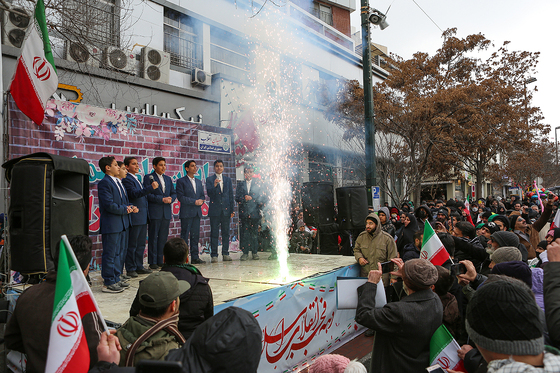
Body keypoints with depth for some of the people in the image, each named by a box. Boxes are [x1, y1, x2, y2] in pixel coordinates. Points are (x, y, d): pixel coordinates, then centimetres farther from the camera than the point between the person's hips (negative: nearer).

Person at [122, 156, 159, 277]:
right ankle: (130, 269, 8)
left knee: (141, 244, 14)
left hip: (143, 218, 9)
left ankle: (139, 267, 22)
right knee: (132, 245, -1)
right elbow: (134, 194, -26)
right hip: (134, 218, -9)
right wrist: (151, 188, -35)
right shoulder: (127, 179, -11)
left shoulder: (136, 179, 19)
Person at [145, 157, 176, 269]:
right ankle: (152, 262, 5)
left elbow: (174, 193, 16)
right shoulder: (148, 178, -1)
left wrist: (170, 199, -5)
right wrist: (162, 199, -16)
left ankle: (160, 261, 17)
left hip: (166, 212, 6)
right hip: (154, 212, -5)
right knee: (153, 238, -1)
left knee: (163, 238, 9)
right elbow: (148, 194, -11)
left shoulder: (168, 179, 17)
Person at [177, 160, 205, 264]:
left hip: (197, 212, 6)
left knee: (195, 236, 7)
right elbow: (180, 197, -9)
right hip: (186, 212, -6)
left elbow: (202, 195, 19)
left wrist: (201, 201, -4)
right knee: (185, 236, -3)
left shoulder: (199, 182, 19)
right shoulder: (181, 181, -1)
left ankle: (195, 257, 12)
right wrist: (194, 202, -14)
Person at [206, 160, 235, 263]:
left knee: (226, 233, 6)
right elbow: (209, 193, -7)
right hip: (215, 210, -3)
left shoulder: (228, 180, 13)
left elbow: (231, 195, 12)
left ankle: (225, 254, 13)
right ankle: (214, 255, 5)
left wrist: (232, 210, 7)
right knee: (214, 233, 0)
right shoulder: (210, 180, 4)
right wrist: (214, 186, -25)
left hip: (226, 210, 3)